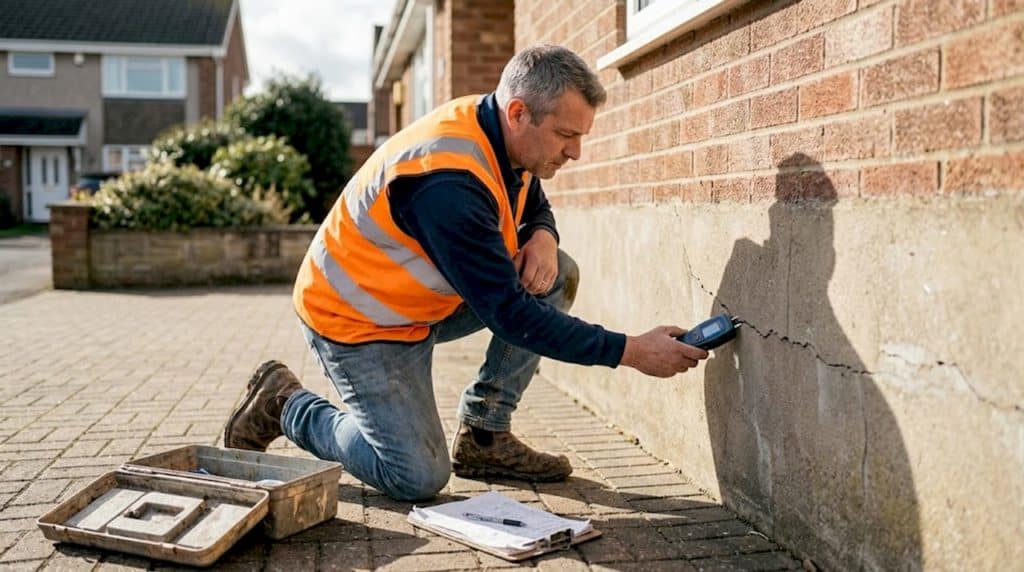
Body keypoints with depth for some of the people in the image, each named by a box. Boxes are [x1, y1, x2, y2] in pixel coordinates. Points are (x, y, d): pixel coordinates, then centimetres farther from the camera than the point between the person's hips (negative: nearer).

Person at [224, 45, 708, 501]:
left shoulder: (503, 137, -7)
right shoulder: (448, 181, -33)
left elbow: (536, 209, 14)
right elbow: (509, 313, -32)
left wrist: (542, 238, -13)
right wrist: (633, 351, -29)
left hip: (421, 299, 9)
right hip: (357, 319, -8)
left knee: (558, 276, -5)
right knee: (419, 478, -10)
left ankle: (483, 436, 2)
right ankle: (285, 404, 11)